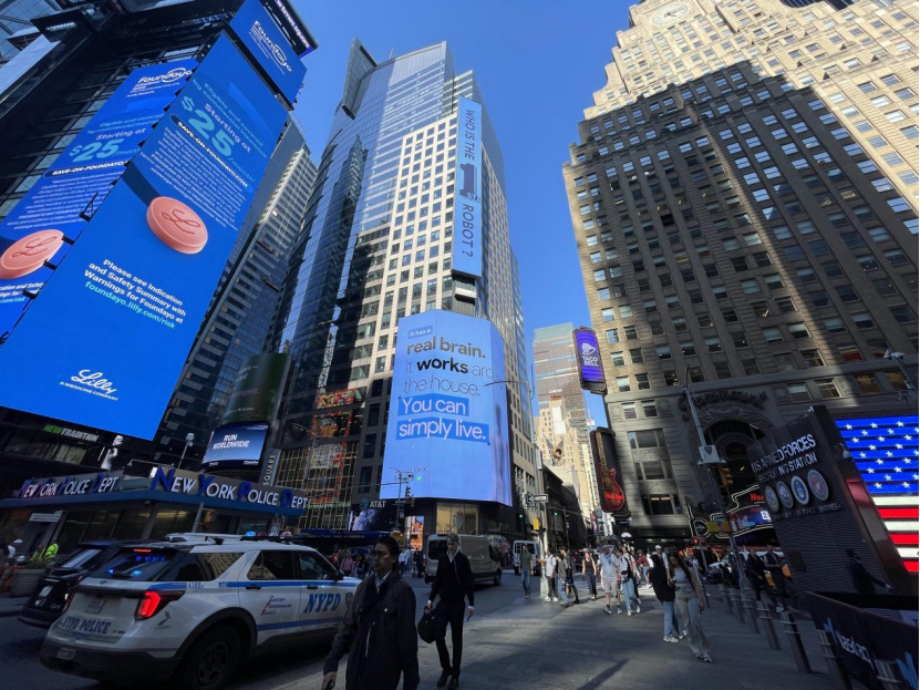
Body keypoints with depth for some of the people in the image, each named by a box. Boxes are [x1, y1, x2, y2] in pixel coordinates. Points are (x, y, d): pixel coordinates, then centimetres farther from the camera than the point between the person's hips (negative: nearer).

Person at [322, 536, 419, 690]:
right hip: (357, 667, 5)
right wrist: (332, 663, -3)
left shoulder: (401, 590, -15)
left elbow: (407, 637, -11)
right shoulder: (365, 585, 0)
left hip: (384, 671, -4)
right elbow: (347, 624, 3)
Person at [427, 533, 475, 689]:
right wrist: (430, 599, 8)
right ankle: (446, 668, 24)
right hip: (443, 603, 3)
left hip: (457, 605, -3)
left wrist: (471, 604, -9)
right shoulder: (442, 558, 0)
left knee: (456, 639, 7)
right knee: (438, 636, 0)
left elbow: (468, 583, -8)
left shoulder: (463, 560, -10)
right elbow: (437, 580, 7)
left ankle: (455, 674, 24)